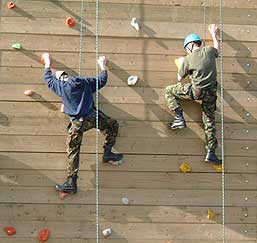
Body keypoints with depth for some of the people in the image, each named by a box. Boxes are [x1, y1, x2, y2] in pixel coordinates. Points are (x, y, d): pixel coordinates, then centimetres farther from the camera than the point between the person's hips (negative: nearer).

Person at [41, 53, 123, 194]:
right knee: (113, 125, 25)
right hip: (93, 117, 1)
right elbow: (102, 80, 18)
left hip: (77, 123, -1)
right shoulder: (85, 81, 8)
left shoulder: (60, 86, 3)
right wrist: (103, 66, 34)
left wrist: (47, 63, 34)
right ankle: (107, 153, 18)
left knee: (72, 152, 5)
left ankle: (71, 182, 1)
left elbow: (48, 79, 21)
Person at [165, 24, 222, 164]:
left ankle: (179, 119, 5)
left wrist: (181, 65, 22)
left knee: (169, 91, 14)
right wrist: (213, 33, 40)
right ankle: (210, 153, 13)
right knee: (209, 121, 14)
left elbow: (179, 79, 5)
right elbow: (217, 48, 27)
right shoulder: (208, 51, 1)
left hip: (195, 91, -4)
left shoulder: (187, 59, -8)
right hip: (211, 93, 4)